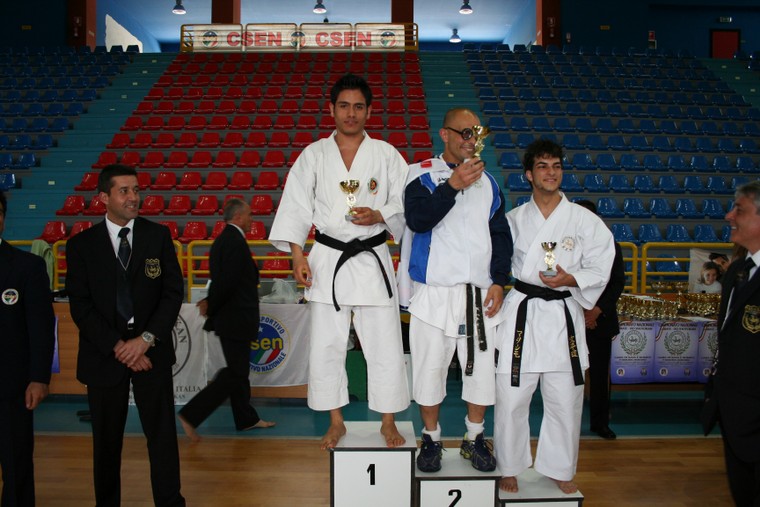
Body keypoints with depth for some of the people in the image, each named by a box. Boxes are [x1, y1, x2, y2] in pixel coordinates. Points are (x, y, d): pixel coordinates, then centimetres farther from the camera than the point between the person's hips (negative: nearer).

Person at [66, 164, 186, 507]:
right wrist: (118, 347, -12)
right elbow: (80, 305, -3)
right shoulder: (81, 244, 1)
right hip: (104, 353, 0)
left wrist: (146, 339, -12)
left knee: (162, 433, 4)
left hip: (151, 350, 0)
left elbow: (173, 292, -2)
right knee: (106, 439, 11)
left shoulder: (158, 236, 3)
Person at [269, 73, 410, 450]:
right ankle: (336, 422, 27)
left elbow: (405, 203, 4)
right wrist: (298, 256, -5)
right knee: (327, 345, 7)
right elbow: (296, 206, 3)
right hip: (328, 259, 1)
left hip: (372, 258, -1)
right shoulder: (314, 155, 5)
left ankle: (388, 422, 23)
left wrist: (379, 216, -16)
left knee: (384, 345, 3)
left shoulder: (386, 154, 3)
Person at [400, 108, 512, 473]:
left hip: (481, 294, 4)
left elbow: (501, 234, 13)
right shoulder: (423, 173, -1)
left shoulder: (487, 181, 13)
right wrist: (452, 186, -25)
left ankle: (474, 438, 29)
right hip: (434, 293, -3)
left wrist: (499, 281, 3)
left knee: (482, 369, 9)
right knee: (429, 369, 6)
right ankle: (431, 438, 26)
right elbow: (417, 219, -17)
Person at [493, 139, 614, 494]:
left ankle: (560, 469, 32)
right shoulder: (514, 219, 5)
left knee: (565, 401, 9)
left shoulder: (585, 221, 2)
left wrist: (571, 279, -15)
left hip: (564, 315, 0)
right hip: (521, 313, 0)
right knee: (511, 399, 3)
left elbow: (601, 269, 2)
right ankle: (509, 468, 25)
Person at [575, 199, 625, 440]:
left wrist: (598, 310, -8)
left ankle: (600, 422, 19)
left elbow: (619, 283, 4)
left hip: (600, 319, 2)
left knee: (600, 373, 7)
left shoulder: (610, 247, 7)